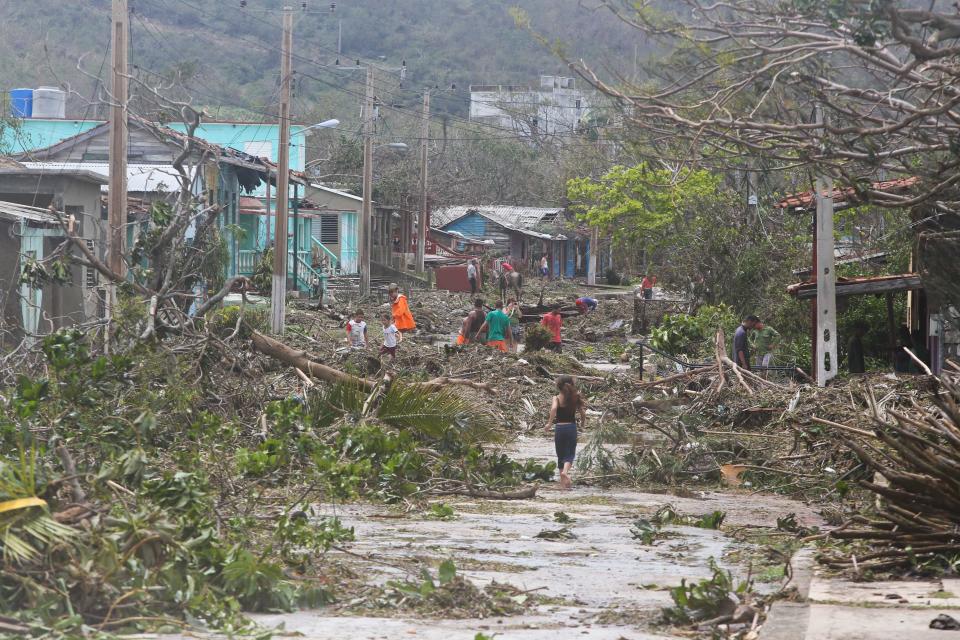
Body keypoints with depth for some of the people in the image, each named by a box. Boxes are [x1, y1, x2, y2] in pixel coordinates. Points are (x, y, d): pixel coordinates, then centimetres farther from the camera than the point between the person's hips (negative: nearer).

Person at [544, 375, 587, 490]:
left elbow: (554, 408, -27)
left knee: (561, 455, 11)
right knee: (570, 454, 7)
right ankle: (565, 471, -24)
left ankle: (563, 482, 13)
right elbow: (583, 413, 0)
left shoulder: (557, 398, -6)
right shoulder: (574, 398, 1)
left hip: (559, 428, -1)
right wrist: (583, 422, 20)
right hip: (572, 427, 1)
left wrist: (549, 423, -17)